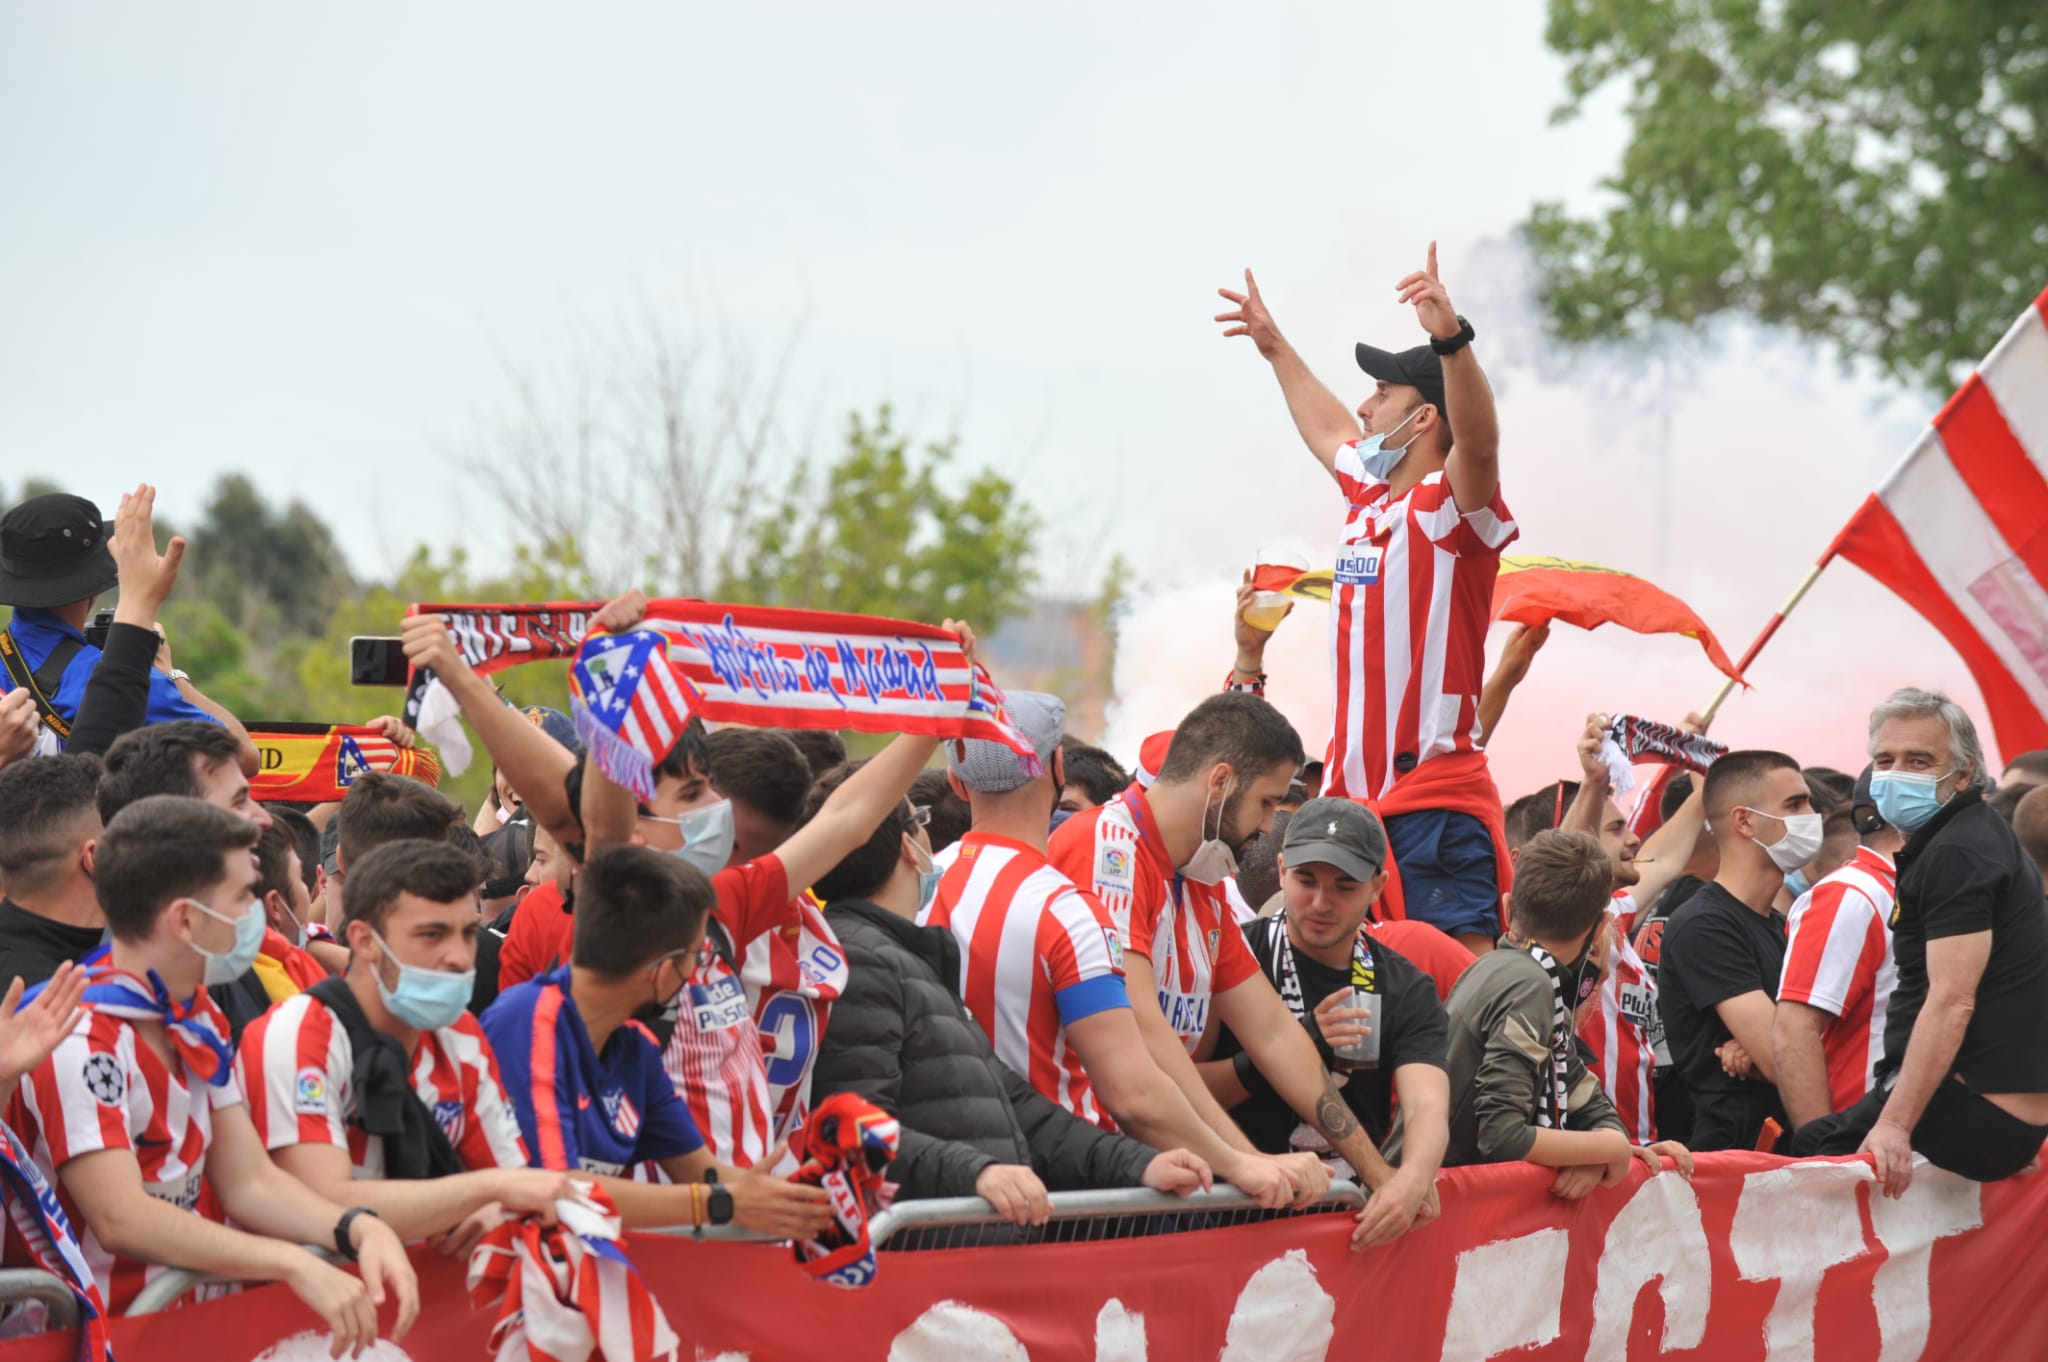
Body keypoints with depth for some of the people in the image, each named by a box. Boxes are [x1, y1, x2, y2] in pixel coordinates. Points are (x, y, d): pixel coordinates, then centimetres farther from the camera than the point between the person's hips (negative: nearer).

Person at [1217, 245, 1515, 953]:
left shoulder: (1450, 505, -7)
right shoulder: (1367, 496, 16)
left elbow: (1480, 442, -30)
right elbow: (1325, 427, 37)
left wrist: (1451, 338, -44)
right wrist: (1275, 347, 49)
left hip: (1435, 795, -9)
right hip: (1351, 793, 9)